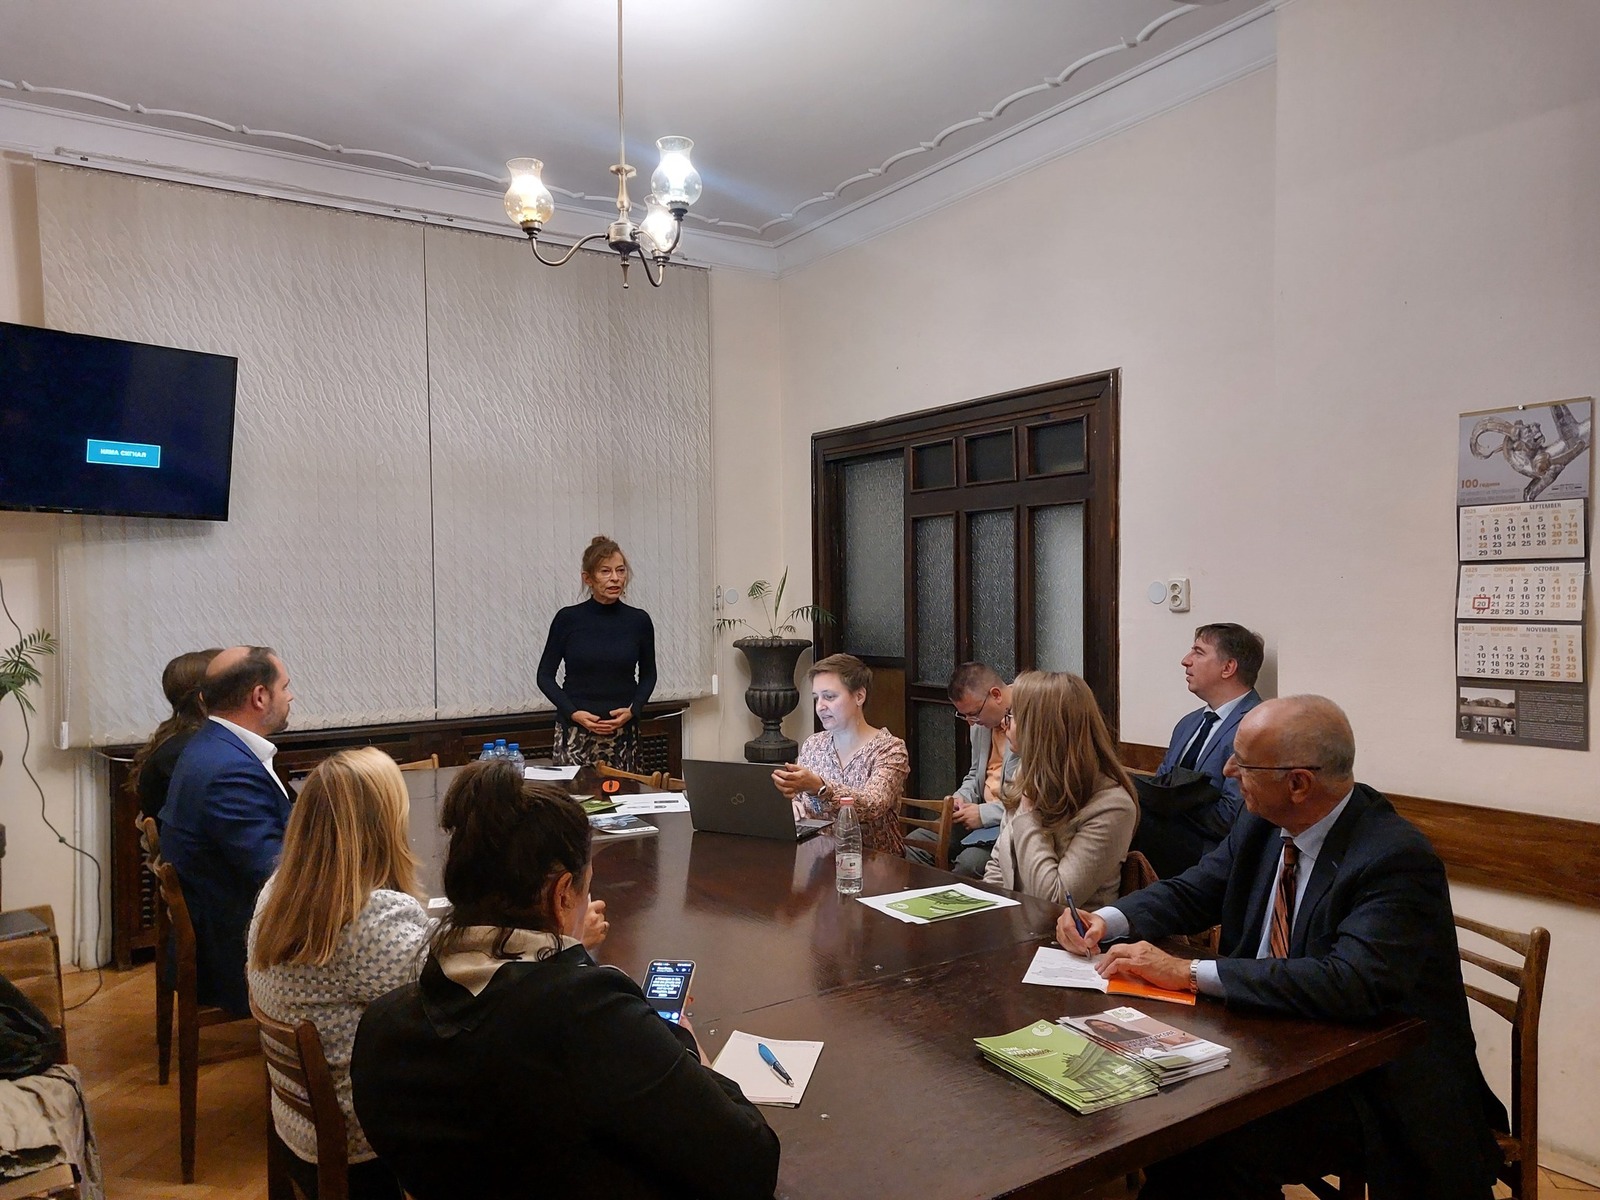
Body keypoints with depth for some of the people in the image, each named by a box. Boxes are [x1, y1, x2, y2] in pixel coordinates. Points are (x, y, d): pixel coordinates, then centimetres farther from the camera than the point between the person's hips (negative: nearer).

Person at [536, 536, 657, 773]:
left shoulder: (639, 621, 0)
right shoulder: (568, 619, -4)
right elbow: (545, 676, 2)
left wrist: (633, 710, -6)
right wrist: (573, 712, -11)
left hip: (623, 733, 1)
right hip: (575, 734, -1)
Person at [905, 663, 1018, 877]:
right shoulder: (980, 722, 10)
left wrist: (985, 814, -18)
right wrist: (962, 798, 5)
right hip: (982, 817, 8)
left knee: (969, 862, -31)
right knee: (912, 844, -7)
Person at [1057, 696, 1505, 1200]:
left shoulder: (1396, 860, -22)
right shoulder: (1261, 824, -1)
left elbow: (1349, 983, -34)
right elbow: (1192, 891, 10)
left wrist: (1190, 972, -33)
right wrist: (1109, 920, -10)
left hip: (1378, 1079, -6)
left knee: (1217, 1142, -28)